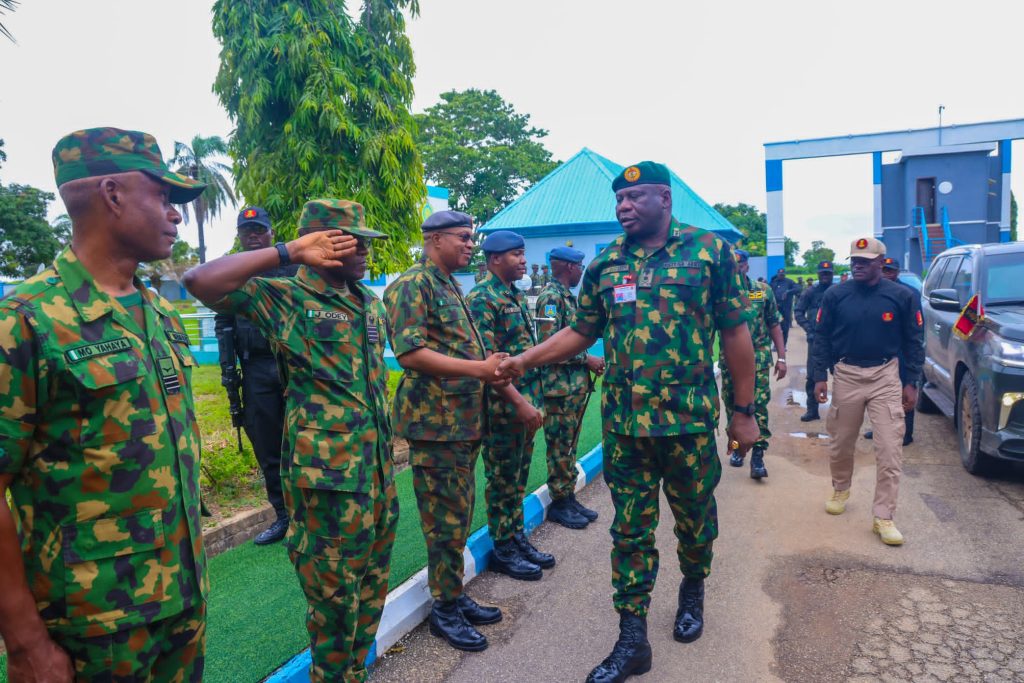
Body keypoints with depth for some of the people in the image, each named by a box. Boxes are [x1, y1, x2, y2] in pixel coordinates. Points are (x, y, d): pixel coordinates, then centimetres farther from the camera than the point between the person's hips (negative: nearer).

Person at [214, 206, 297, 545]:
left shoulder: (293, 268, 2)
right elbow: (223, 325, 15)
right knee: (266, 448, 8)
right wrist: (227, 368, 8)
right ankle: (283, 516, 20)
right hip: (255, 372, 4)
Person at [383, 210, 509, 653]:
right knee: (446, 519, -1)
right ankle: (444, 609, 14)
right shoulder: (412, 285, -11)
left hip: (464, 419, 9)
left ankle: (453, 595, 29)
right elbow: (410, 353, -22)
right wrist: (478, 368, -23)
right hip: (435, 420, -9)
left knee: (458, 515, 16)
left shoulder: (451, 287, 18)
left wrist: (493, 367, 16)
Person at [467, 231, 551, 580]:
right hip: (503, 406, -8)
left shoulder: (517, 296, 14)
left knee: (519, 476, 17)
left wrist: (535, 399, 15)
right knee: (502, 479, 4)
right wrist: (519, 402, -23)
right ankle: (502, 550, 16)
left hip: (527, 403, 8)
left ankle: (518, 537, 29)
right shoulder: (482, 299, -14)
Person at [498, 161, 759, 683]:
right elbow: (580, 332, 9)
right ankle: (632, 640, 20)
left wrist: (744, 412, -2)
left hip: (690, 419, -2)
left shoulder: (710, 250, -4)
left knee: (695, 516, 16)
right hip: (624, 422, 2)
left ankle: (693, 592, 46)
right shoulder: (605, 263, 5)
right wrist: (523, 361, -4)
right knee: (630, 530, 8)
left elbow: (736, 333, -2)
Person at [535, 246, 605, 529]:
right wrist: (588, 359, -15)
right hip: (561, 386, -9)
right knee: (560, 447, 0)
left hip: (577, 384, 9)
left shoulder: (568, 296, 16)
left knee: (569, 445, 15)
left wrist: (590, 362, 7)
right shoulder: (550, 296, -14)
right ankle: (559, 504, 10)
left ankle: (569, 498, 24)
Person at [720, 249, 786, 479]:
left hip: (759, 358, -1)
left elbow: (775, 325, 4)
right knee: (732, 406, 11)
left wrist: (781, 357, 1)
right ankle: (737, 447, 28)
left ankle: (758, 455, -2)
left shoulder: (763, 291, 2)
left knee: (759, 407, -7)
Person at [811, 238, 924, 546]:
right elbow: (822, 337, 3)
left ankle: (883, 517, 3)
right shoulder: (835, 296, -1)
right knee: (840, 443, 14)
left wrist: (910, 382, -1)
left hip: (886, 377, -1)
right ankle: (840, 490, 40)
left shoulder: (902, 297, -2)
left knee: (889, 449, -5)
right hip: (846, 375, 1)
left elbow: (913, 341, 3)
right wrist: (820, 376, -3)